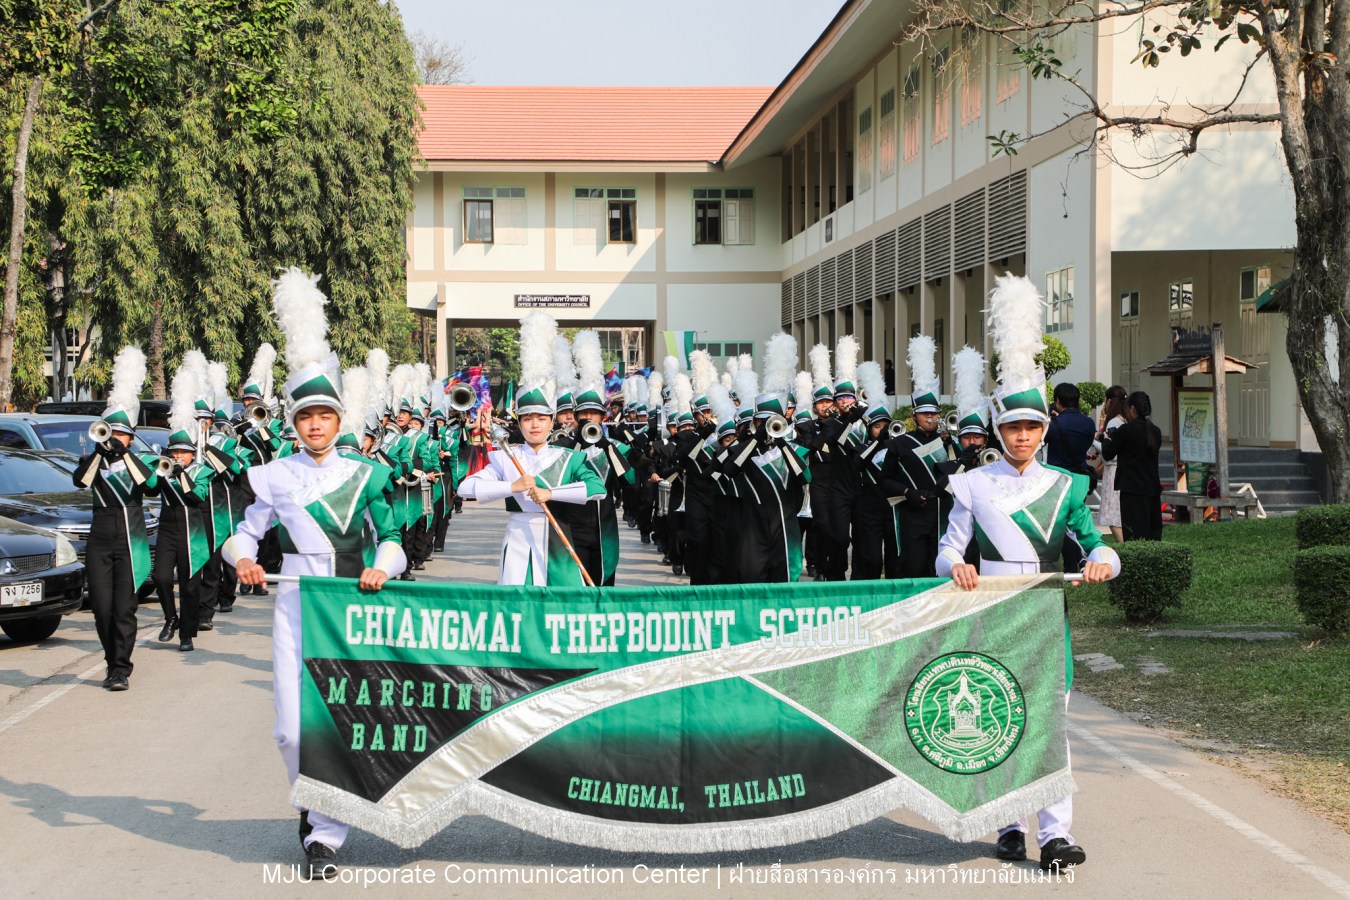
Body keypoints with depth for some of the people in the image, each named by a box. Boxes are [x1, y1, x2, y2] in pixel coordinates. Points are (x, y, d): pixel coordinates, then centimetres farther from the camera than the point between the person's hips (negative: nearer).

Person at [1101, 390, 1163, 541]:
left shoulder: (1127, 430, -11)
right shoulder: (1155, 431, 8)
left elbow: (1107, 455, -2)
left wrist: (1106, 439, 20)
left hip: (1132, 490, -7)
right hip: (1153, 489, 7)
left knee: (1135, 535, -7)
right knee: (1154, 533, 9)